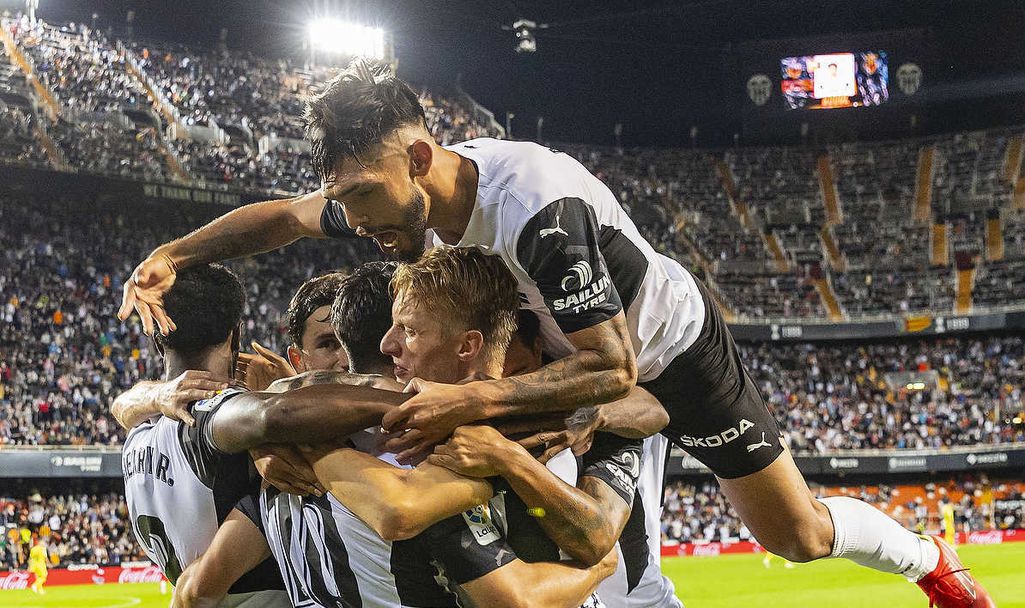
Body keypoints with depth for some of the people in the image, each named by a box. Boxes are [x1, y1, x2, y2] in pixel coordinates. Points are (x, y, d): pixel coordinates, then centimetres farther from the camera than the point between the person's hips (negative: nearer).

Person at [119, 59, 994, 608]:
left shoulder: (536, 206, -43)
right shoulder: (406, 194, -20)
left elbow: (611, 369, -40)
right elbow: (284, 215, 0)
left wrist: (468, 402, -50)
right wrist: (171, 255, -16)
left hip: (673, 346, -6)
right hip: (590, 358, 6)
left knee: (794, 534, 5)